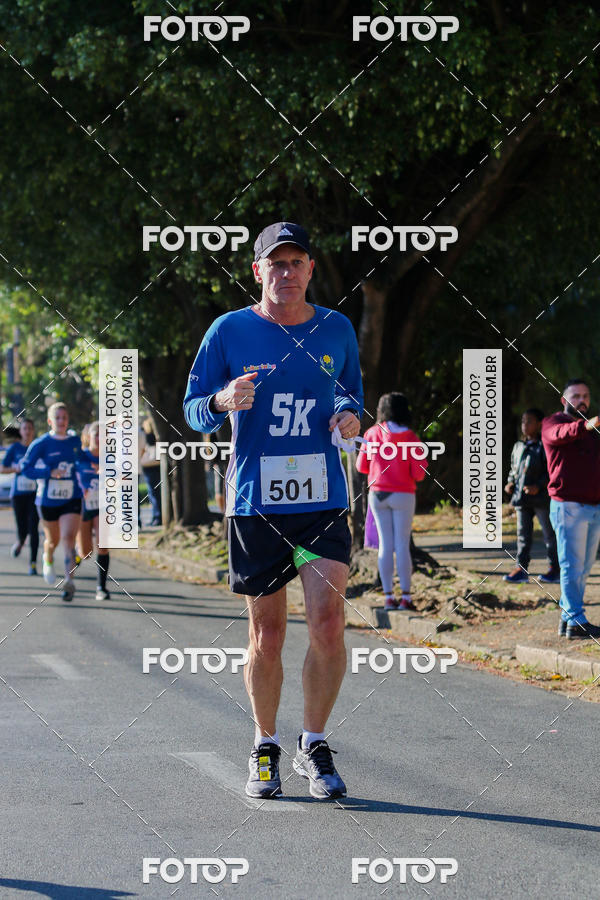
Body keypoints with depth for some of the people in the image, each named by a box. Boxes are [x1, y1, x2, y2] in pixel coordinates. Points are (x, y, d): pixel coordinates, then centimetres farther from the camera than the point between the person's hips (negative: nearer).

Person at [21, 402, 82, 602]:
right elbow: (25, 468, -9)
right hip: (48, 500, 0)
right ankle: (48, 562, 52)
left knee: (68, 538, -18)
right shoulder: (41, 444, -8)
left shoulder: (75, 441, 1)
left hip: (72, 499, 0)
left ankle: (69, 580, -26)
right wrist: (50, 472, -21)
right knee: (53, 540, 17)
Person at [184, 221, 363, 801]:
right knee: (266, 637, 4)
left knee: (328, 624, -11)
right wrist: (223, 401, -18)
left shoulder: (336, 330, 8)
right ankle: (265, 749, 22)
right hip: (254, 504, -1)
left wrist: (349, 417, 0)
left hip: (324, 500, 1)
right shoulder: (229, 331, 1)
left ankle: (315, 747, 4)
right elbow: (193, 411, 4)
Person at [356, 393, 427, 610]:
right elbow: (418, 474, -9)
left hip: (378, 494, 2)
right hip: (403, 495, -2)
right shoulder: (411, 438, -7)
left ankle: (388, 596, 5)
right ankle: (405, 597, 1)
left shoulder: (372, 434, -1)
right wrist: (422, 465, 13)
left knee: (385, 544, 7)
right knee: (402, 545, 2)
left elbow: (361, 466, 3)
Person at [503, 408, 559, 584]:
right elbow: (513, 469, 25)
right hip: (522, 497, 6)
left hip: (542, 498, -6)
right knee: (523, 534, 7)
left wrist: (538, 486, -22)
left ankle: (555, 569, 8)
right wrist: (510, 483, 7)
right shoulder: (519, 447, 14)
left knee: (549, 533, 1)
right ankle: (521, 569, 9)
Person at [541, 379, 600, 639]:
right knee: (572, 565, -9)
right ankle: (576, 621, -10)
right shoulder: (553, 423, -1)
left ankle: (567, 616, 16)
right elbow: (561, 433, -26)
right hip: (568, 506, -7)